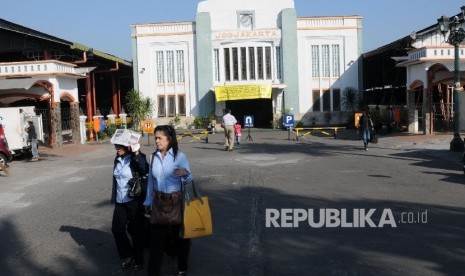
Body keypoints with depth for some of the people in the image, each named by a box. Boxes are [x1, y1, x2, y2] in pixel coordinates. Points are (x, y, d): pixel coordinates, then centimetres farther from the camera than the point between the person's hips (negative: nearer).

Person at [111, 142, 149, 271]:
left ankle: (139, 260, 24)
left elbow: (145, 170, -33)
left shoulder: (136, 159, -13)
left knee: (136, 230, 5)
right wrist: (114, 198, 18)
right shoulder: (117, 160, 6)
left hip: (134, 201, -6)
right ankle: (127, 256, 30)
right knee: (116, 229, 8)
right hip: (120, 201, 6)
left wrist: (137, 154, -39)